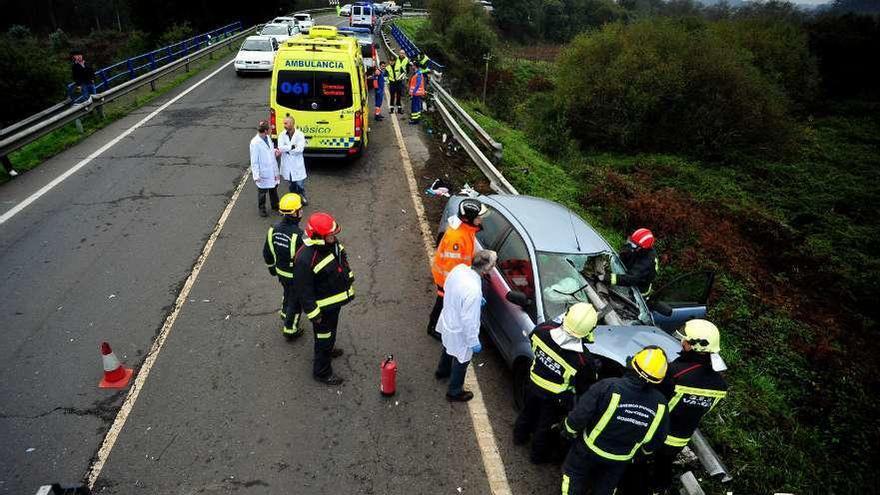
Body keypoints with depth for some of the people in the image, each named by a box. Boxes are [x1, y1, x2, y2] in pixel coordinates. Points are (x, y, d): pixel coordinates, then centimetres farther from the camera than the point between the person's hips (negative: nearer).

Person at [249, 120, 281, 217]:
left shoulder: (268, 137, 0)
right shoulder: (255, 143, -23)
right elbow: (254, 161, -19)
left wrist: (275, 151, -6)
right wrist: (256, 175, -20)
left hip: (273, 171, 7)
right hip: (263, 173, -7)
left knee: (274, 189, 23)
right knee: (262, 192, 12)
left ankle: (275, 205, 42)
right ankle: (262, 209, 31)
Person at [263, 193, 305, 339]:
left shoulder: (273, 229, -10)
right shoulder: (298, 234, -32)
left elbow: (267, 252, 3)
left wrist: (271, 267, 20)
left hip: (281, 272, 7)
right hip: (296, 275, -6)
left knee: (287, 293, 32)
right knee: (295, 301, 14)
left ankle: (285, 315, 56)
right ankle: (290, 330, 28)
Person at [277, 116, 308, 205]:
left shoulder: (300, 134, -9)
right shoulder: (282, 135, -1)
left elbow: (300, 149, -20)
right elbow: (280, 147, -15)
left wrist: (286, 149, -15)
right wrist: (292, 146, -20)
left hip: (297, 165, -3)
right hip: (287, 165, 3)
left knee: (300, 184, 6)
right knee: (291, 186, 15)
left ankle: (303, 198, 27)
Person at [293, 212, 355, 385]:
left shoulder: (333, 243, -8)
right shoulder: (305, 259, -34)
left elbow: (344, 264, 10)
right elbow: (303, 290, -26)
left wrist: (350, 286, 18)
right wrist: (313, 313, -20)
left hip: (336, 299, 8)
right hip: (323, 306, -8)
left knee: (331, 330, 31)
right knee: (324, 336, 9)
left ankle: (328, 349, 58)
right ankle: (322, 371, 29)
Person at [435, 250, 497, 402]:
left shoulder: (459, 268, -18)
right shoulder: (473, 291, -41)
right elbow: (469, 320, -31)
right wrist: (474, 343, -15)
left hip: (447, 321, 8)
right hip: (459, 331, -7)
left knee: (448, 347, 35)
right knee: (461, 361, 20)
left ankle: (442, 371, 63)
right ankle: (454, 392, 43)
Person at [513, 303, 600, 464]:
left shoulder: (543, 330, -30)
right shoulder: (584, 360, -39)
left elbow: (532, 340, -3)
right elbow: (585, 387, -19)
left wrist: (560, 321, -1)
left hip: (533, 384, 4)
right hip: (555, 398, -4)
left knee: (528, 411, 33)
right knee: (546, 426, 24)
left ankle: (520, 436, 61)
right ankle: (539, 454, 51)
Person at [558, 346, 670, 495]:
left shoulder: (609, 386, -34)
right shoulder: (660, 403, -21)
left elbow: (579, 415, -26)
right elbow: (657, 439, -4)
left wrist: (569, 430, -4)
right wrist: (644, 451, 18)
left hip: (591, 448, -3)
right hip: (621, 459, 3)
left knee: (575, 474, 24)